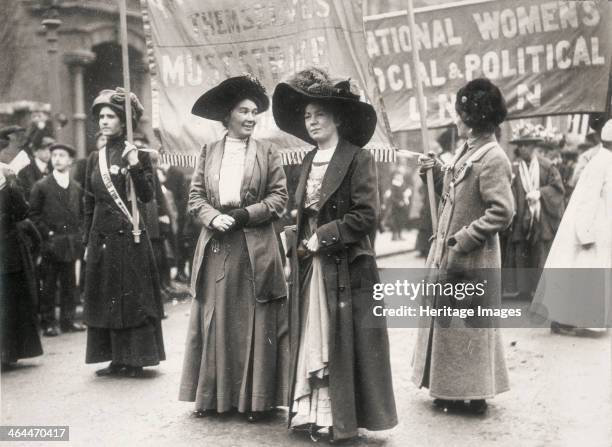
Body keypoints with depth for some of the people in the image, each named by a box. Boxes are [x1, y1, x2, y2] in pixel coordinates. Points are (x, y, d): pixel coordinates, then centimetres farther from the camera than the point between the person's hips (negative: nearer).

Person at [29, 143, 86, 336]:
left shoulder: (76, 187, 11)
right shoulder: (41, 186, -1)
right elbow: (33, 214, -2)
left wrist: (77, 233, 3)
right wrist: (46, 233, -9)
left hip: (70, 244, 3)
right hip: (50, 243, -3)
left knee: (69, 284, 8)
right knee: (48, 286, 1)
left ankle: (68, 320, 16)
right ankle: (48, 323, 7)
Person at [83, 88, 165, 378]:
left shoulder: (137, 154, -3)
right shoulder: (95, 158, 11)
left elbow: (147, 196, -11)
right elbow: (89, 204, 13)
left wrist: (134, 165, -23)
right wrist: (87, 241, 12)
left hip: (129, 237, -5)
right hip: (101, 238, 5)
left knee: (133, 298, 0)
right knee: (105, 298, 8)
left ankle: (135, 359, 9)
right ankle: (116, 359, 17)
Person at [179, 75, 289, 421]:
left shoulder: (268, 153, 3)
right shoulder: (208, 152, 11)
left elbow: (279, 198, -2)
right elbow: (195, 198, 7)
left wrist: (242, 215, -13)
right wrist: (214, 217, -12)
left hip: (255, 248, -2)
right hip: (216, 246, 3)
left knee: (255, 322, 0)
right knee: (215, 319, 5)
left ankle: (256, 398, 8)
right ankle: (213, 396, 14)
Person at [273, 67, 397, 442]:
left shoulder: (359, 158, -8)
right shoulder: (309, 162, 14)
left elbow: (366, 216, -15)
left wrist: (322, 238, -14)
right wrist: (297, 248, 5)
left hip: (346, 267, -7)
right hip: (310, 268, 7)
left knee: (344, 343, -1)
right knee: (312, 340, 8)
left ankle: (345, 420, 10)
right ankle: (314, 412, 17)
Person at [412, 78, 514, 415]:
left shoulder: (492, 159, -17)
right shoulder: (465, 153, 10)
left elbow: (502, 212, -23)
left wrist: (463, 240, -22)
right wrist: (435, 171, 4)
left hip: (471, 261, -9)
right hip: (446, 255, 9)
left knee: (468, 325, 2)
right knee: (445, 322, 16)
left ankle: (474, 395, 16)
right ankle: (452, 390, 28)